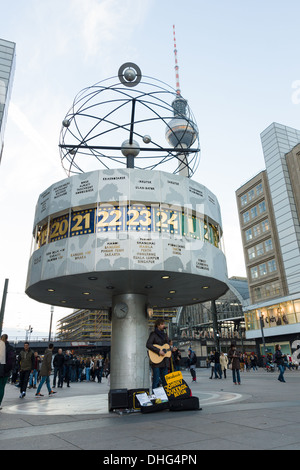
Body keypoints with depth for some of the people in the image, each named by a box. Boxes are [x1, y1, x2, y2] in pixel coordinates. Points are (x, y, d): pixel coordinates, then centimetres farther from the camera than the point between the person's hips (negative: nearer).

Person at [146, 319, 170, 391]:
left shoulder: (164, 335, 16)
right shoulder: (153, 334, -5)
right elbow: (148, 345, -17)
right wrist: (158, 351, -22)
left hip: (165, 361, 7)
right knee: (156, 380, -4)